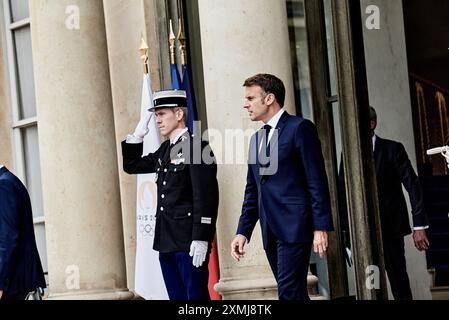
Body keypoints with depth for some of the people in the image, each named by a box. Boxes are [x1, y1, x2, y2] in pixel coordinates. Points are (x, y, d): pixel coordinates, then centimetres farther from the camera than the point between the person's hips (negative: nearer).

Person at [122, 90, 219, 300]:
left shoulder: (196, 148, -11)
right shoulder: (165, 150, 15)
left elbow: (206, 196, -17)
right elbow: (131, 166, 25)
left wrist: (201, 239, -21)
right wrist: (137, 136, 11)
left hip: (189, 242, -8)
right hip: (166, 242, 9)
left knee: (196, 296, -6)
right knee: (177, 296, 10)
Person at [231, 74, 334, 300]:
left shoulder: (299, 128, -3)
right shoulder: (256, 139, 20)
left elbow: (317, 181, -9)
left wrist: (320, 227, -15)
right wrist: (243, 231, 13)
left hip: (294, 227, -7)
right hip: (270, 231, 7)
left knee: (289, 292, -14)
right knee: (295, 293, 7)